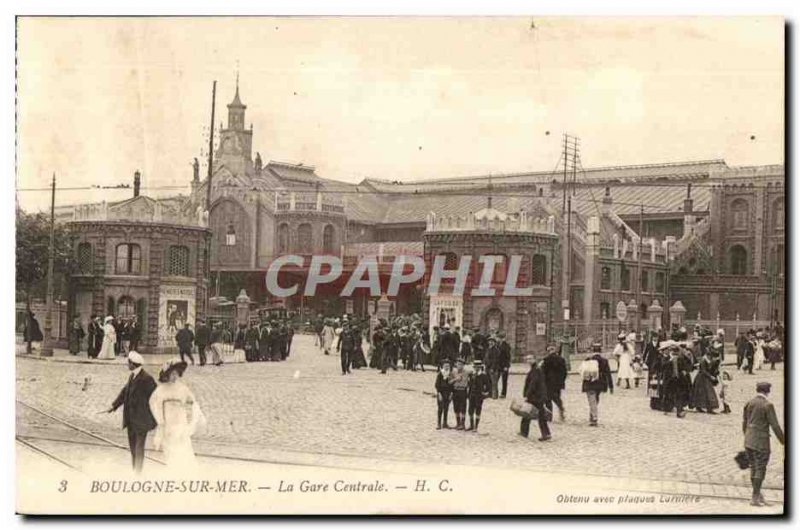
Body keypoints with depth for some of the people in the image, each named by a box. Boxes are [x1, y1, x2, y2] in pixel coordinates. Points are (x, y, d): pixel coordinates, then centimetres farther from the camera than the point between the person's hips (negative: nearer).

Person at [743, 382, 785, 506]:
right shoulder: (768, 405, -14)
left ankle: (757, 493, 26)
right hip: (761, 443, -6)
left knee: (754, 468, 17)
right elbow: (775, 426, -14)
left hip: (748, 441, 6)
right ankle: (755, 498, 3)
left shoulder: (749, 403, 5)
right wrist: (783, 442, -2)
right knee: (760, 470, 2)